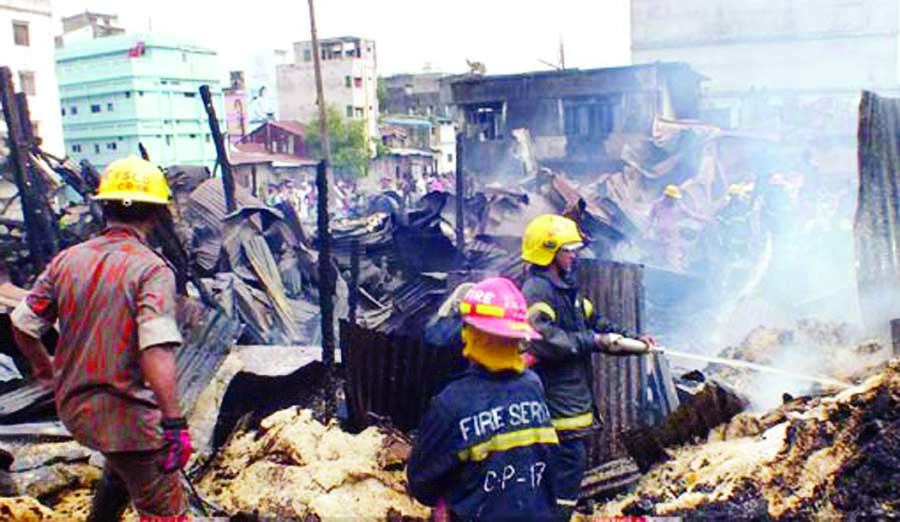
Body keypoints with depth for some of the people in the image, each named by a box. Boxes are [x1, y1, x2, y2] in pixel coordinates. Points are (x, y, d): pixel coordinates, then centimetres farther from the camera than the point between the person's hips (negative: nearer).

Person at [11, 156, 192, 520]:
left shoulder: (67, 260, 1)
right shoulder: (151, 268, -18)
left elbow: (22, 325, 9)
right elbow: (156, 351, -29)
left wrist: (46, 368, 27)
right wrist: (174, 424, -27)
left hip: (73, 406, 7)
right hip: (127, 414, -7)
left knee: (123, 465, 35)